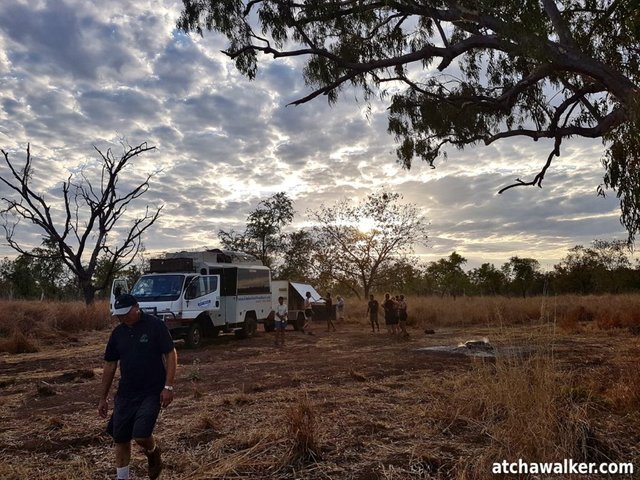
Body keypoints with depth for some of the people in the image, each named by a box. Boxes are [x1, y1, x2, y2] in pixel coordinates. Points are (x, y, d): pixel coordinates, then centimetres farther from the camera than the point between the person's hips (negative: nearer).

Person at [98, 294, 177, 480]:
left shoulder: (155, 326, -12)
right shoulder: (117, 333, 4)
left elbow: (171, 355, -11)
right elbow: (110, 366, 12)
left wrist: (168, 386, -17)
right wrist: (103, 398, 13)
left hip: (152, 392, -5)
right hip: (125, 394, 5)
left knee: (140, 436, -15)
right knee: (120, 439, 9)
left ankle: (153, 453, 20)